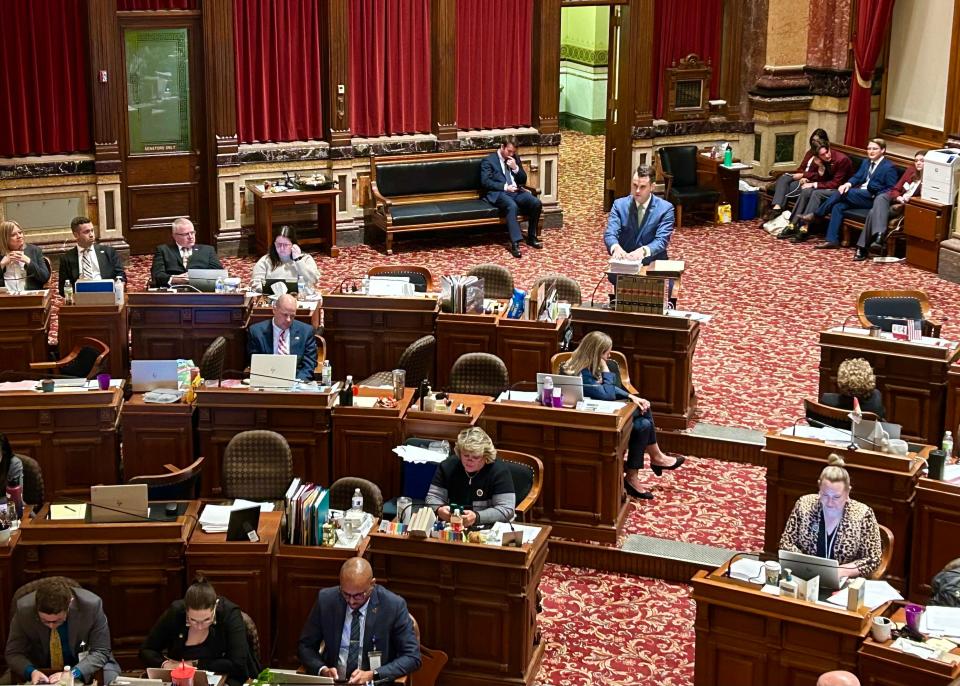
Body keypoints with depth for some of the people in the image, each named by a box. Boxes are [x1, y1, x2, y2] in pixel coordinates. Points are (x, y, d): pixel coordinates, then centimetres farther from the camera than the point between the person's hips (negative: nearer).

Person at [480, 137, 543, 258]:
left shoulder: (515, 158, 19)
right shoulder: (488, 160, 3)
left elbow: (523, 180, 18)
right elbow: (485, 182, -8)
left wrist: (515, 168, -2)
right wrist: (505, 187, -18)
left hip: (516, 191, 5)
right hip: (498, 193, -5)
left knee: (536, 203, -23)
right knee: (512, 206, -39)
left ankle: (531, 237, -8)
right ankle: (515, 242, -42)